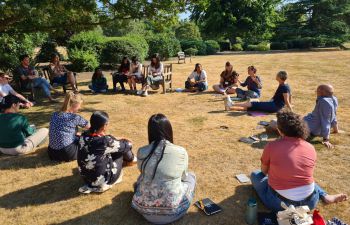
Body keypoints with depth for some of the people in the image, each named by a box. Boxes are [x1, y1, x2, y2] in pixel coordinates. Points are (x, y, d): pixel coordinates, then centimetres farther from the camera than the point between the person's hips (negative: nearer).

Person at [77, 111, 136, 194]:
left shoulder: (84, 136, -12)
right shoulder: (105, 141, -29)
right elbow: (126, 145, -12)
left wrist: (114, 140, 15)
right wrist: (127, 142, 11)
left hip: (85, 178, 6)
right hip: (102, 181, -6)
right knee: (123, 148, 5)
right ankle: (130, 159, 37)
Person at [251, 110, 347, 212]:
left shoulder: (272, 146, -15)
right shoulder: (311, 148, -4)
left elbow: (264, 171, 3)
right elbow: (306, 175, 12)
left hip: (280, 203, -4)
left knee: (255, 175, 17)